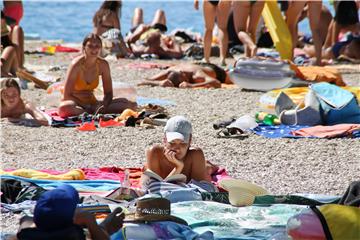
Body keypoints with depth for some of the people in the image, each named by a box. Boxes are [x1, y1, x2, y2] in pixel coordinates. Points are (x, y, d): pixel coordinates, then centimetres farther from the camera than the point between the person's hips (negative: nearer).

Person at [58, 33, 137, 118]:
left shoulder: (103, 65, -4)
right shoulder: (77, 64, -17)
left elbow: (108, 93, 2)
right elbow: (67, 95, -18)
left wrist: (103, 105, -20)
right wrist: (88, 107, -25)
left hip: (92, 102, 5)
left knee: (126, 103, -13)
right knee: (64, 108, -41)